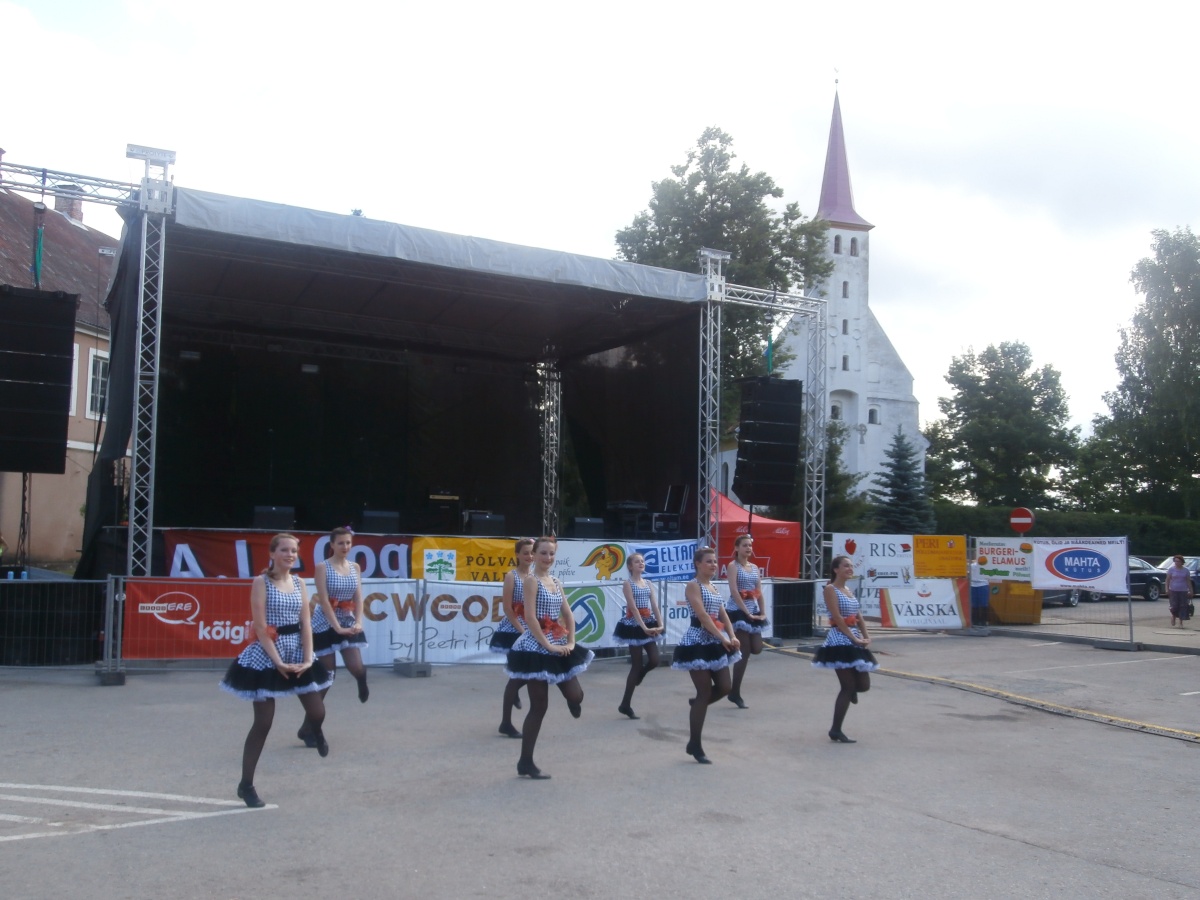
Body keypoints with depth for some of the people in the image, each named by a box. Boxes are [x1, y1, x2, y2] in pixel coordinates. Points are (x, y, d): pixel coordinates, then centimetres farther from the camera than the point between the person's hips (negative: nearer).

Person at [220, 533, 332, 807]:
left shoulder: (298, 583, 7)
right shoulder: (262, 582, -9)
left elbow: (306, 624, 4)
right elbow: (261, 627, -14)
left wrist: (308, 659, -7)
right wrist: (278, 662, -18)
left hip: (297, 653, 5)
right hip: (267, 655, -5)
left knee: (317, 713, 7)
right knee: (263, 723, -2)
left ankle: (316, 732, 46)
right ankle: (246, 784, 12)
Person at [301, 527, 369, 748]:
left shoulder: (355, 567, 7)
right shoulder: (323, 567, -8)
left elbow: (358, 597, 3)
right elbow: (324, 600, -15)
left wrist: (358, 622, -12)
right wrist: (337, 627, -22)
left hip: (348, 622, 4)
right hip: (326, 624, -4)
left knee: (357, 668, -13)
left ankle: (362, 681, 28)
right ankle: (307, 728, 9)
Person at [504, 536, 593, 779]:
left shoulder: (556, 582, 13)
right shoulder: (531, 580, -11)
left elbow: (568, 615, 13)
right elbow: (530, 617, -19)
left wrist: (571, 642, 1)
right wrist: (547, 644, -19)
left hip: (558, 646, 8)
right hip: (537, 648, -8)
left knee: (576, 696, 4)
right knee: (539, 707, -2)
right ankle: (525, 762, 9)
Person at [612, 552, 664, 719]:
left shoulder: (648, 584, 11)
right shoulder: (628, 583, -7)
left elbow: (654, 606, 4)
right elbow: (633, 607, -16)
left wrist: (660, 624, -10)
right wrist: (643, 627, -23)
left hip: (649, 624, 6)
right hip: (634, 625, -6)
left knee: (654, 661, -3)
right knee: (637, 665, -4)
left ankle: (636, 678, 31)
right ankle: (625, 705, 7)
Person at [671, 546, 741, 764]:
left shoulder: (713, 587, 15)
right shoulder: (693, 585, -11)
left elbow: (723, 615, 10)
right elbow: (703, 616, -20)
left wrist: (732, 637, -6)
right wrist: (723, 638, -22)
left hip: (715, 642, 8)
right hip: (699, 642, -8)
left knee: (724, 687, 6)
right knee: (705, 693, -5)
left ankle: (696, 704, 35)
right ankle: (695, 745, 6)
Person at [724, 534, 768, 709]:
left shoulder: (755, 567, 14)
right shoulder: (733, 566, -7)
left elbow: (759, 592, 13)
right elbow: (734, 591, -16)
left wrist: (762, 613, 3)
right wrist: (747, 612, -19)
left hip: (754, 612, 7)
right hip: (738, 612, -7)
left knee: (756, 649, 1)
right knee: (744, 653, -6)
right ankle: (735, 694, 5)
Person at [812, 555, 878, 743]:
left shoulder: (848, 591, 17)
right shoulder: (830, 589, -8)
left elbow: (858, 616, 15)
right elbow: (837, 618, -16)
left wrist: (866, 636, 0)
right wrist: (854, 638, -17)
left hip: (854, 640, 8)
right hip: (840, 640, -8)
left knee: (864, 685, 6)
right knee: (848, 687, -7)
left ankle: (850, 690, 41)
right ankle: (835, 730, 0)